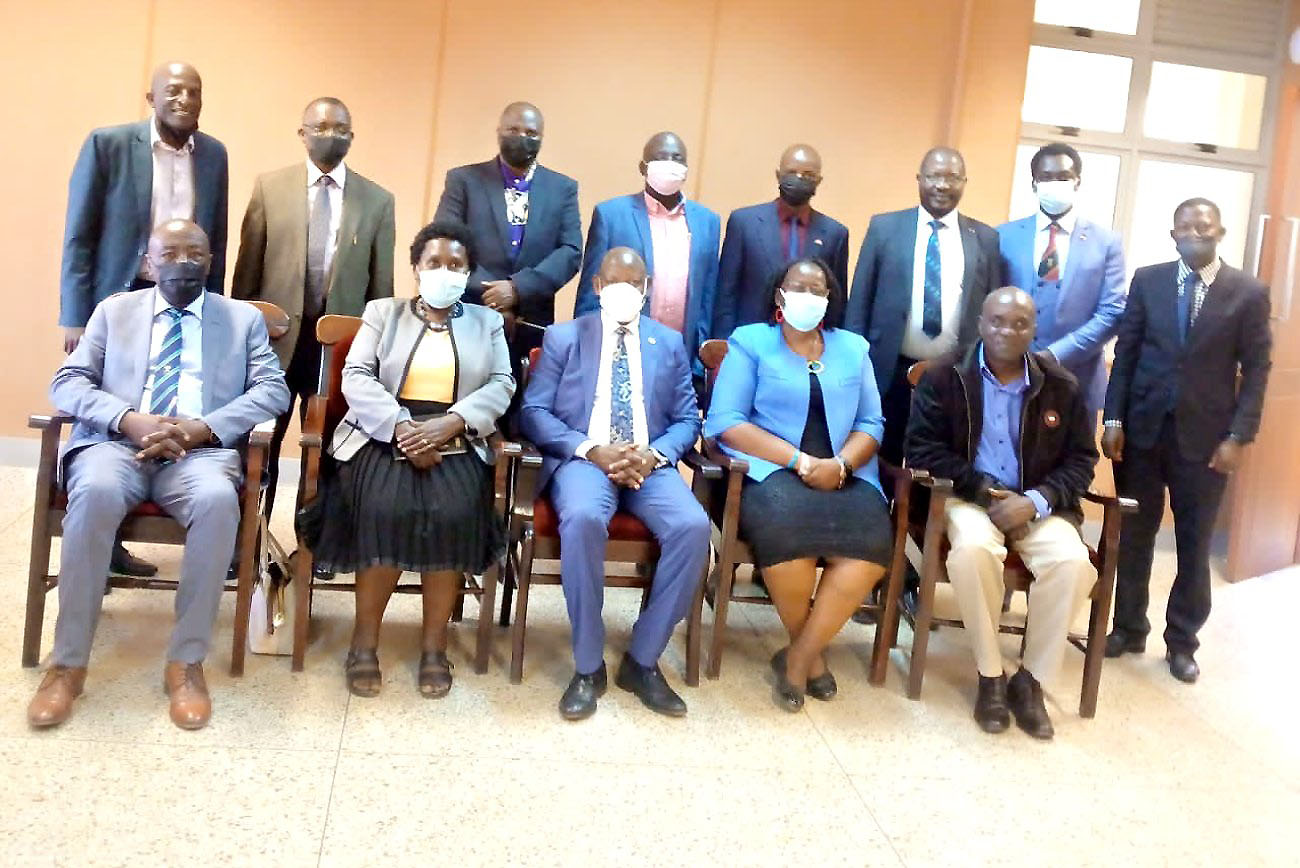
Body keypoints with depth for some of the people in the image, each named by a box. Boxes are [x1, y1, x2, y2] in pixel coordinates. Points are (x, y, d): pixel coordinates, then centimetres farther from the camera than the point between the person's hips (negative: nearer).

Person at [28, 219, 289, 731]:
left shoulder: (245, 319, 15)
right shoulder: (114, 310, 19)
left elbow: (273, 390, 2)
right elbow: (67, 383, 9)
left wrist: (200, 427, -14)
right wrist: (129, 419, -13)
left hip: (201, 451, -1)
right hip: (116, 442, 1)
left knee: (218, 498, -35)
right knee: (96, 491, -34)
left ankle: (186, 661, -24)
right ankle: (68, 661, -22)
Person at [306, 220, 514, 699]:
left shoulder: (487, 321, 17)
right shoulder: (382, 312, 15)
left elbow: (501, 385, 4)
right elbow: (356, 376, 2)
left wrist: (448, 423, -15)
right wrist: (401, 426, -16)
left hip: (457, 443, 1)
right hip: (385, 435, 0)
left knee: (452, 514, -30)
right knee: (386, 510, -30)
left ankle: (434, 645, -14)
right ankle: (364, 641, -14)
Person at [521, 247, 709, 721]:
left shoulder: (670, 343, 17)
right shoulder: (563, 337, 11)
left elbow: (687, 420, 12)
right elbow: (533, 412, 2)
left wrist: (653, 454, -10)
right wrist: (591, 450, -14)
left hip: (650, 463, 2)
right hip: (583, 460, -2)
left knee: (693, 526, -29)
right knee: (583, 518, -37)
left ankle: (642, 660, -12)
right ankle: (588, 666, -20)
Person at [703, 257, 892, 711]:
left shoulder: (854, 348, 19)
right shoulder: (750, 341, 7)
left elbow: (871, 424, 12)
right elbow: (726, 422, -4)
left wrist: (840, 464, -11)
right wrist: (802, 462, -13)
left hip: (845, 477, 3)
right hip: (771, 471, -3)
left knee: (871, 543, -28)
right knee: (787, 528, -35)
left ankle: (798, 656, -10)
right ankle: (812, 651, -8)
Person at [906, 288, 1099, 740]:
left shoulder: (1061, 386, 4)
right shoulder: (945, 376, -2)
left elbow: (1081, 461, 5)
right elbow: (922, 449, -5)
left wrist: (1036, 500, -14)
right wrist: (984, 490, -15)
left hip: (1038, 504, 2)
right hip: (969, 497, -2)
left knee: (1073, 562, -28)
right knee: (973, 549, -36)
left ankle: (1030, 679, -7)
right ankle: (990, 676, -15)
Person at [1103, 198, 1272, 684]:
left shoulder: (1249, 293, -1)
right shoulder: (1147, 281, 3)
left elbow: (1256, 370, -2)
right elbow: (1126, 353, 3)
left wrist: (1238, 436, -10)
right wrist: (1114, 419, -3)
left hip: (1205, 437, -1)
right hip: (1143, 428, 2)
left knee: (1194, 545, 8)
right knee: (1133, 536, 9)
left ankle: (1182, 641, 22)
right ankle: (1128, 628, 25)